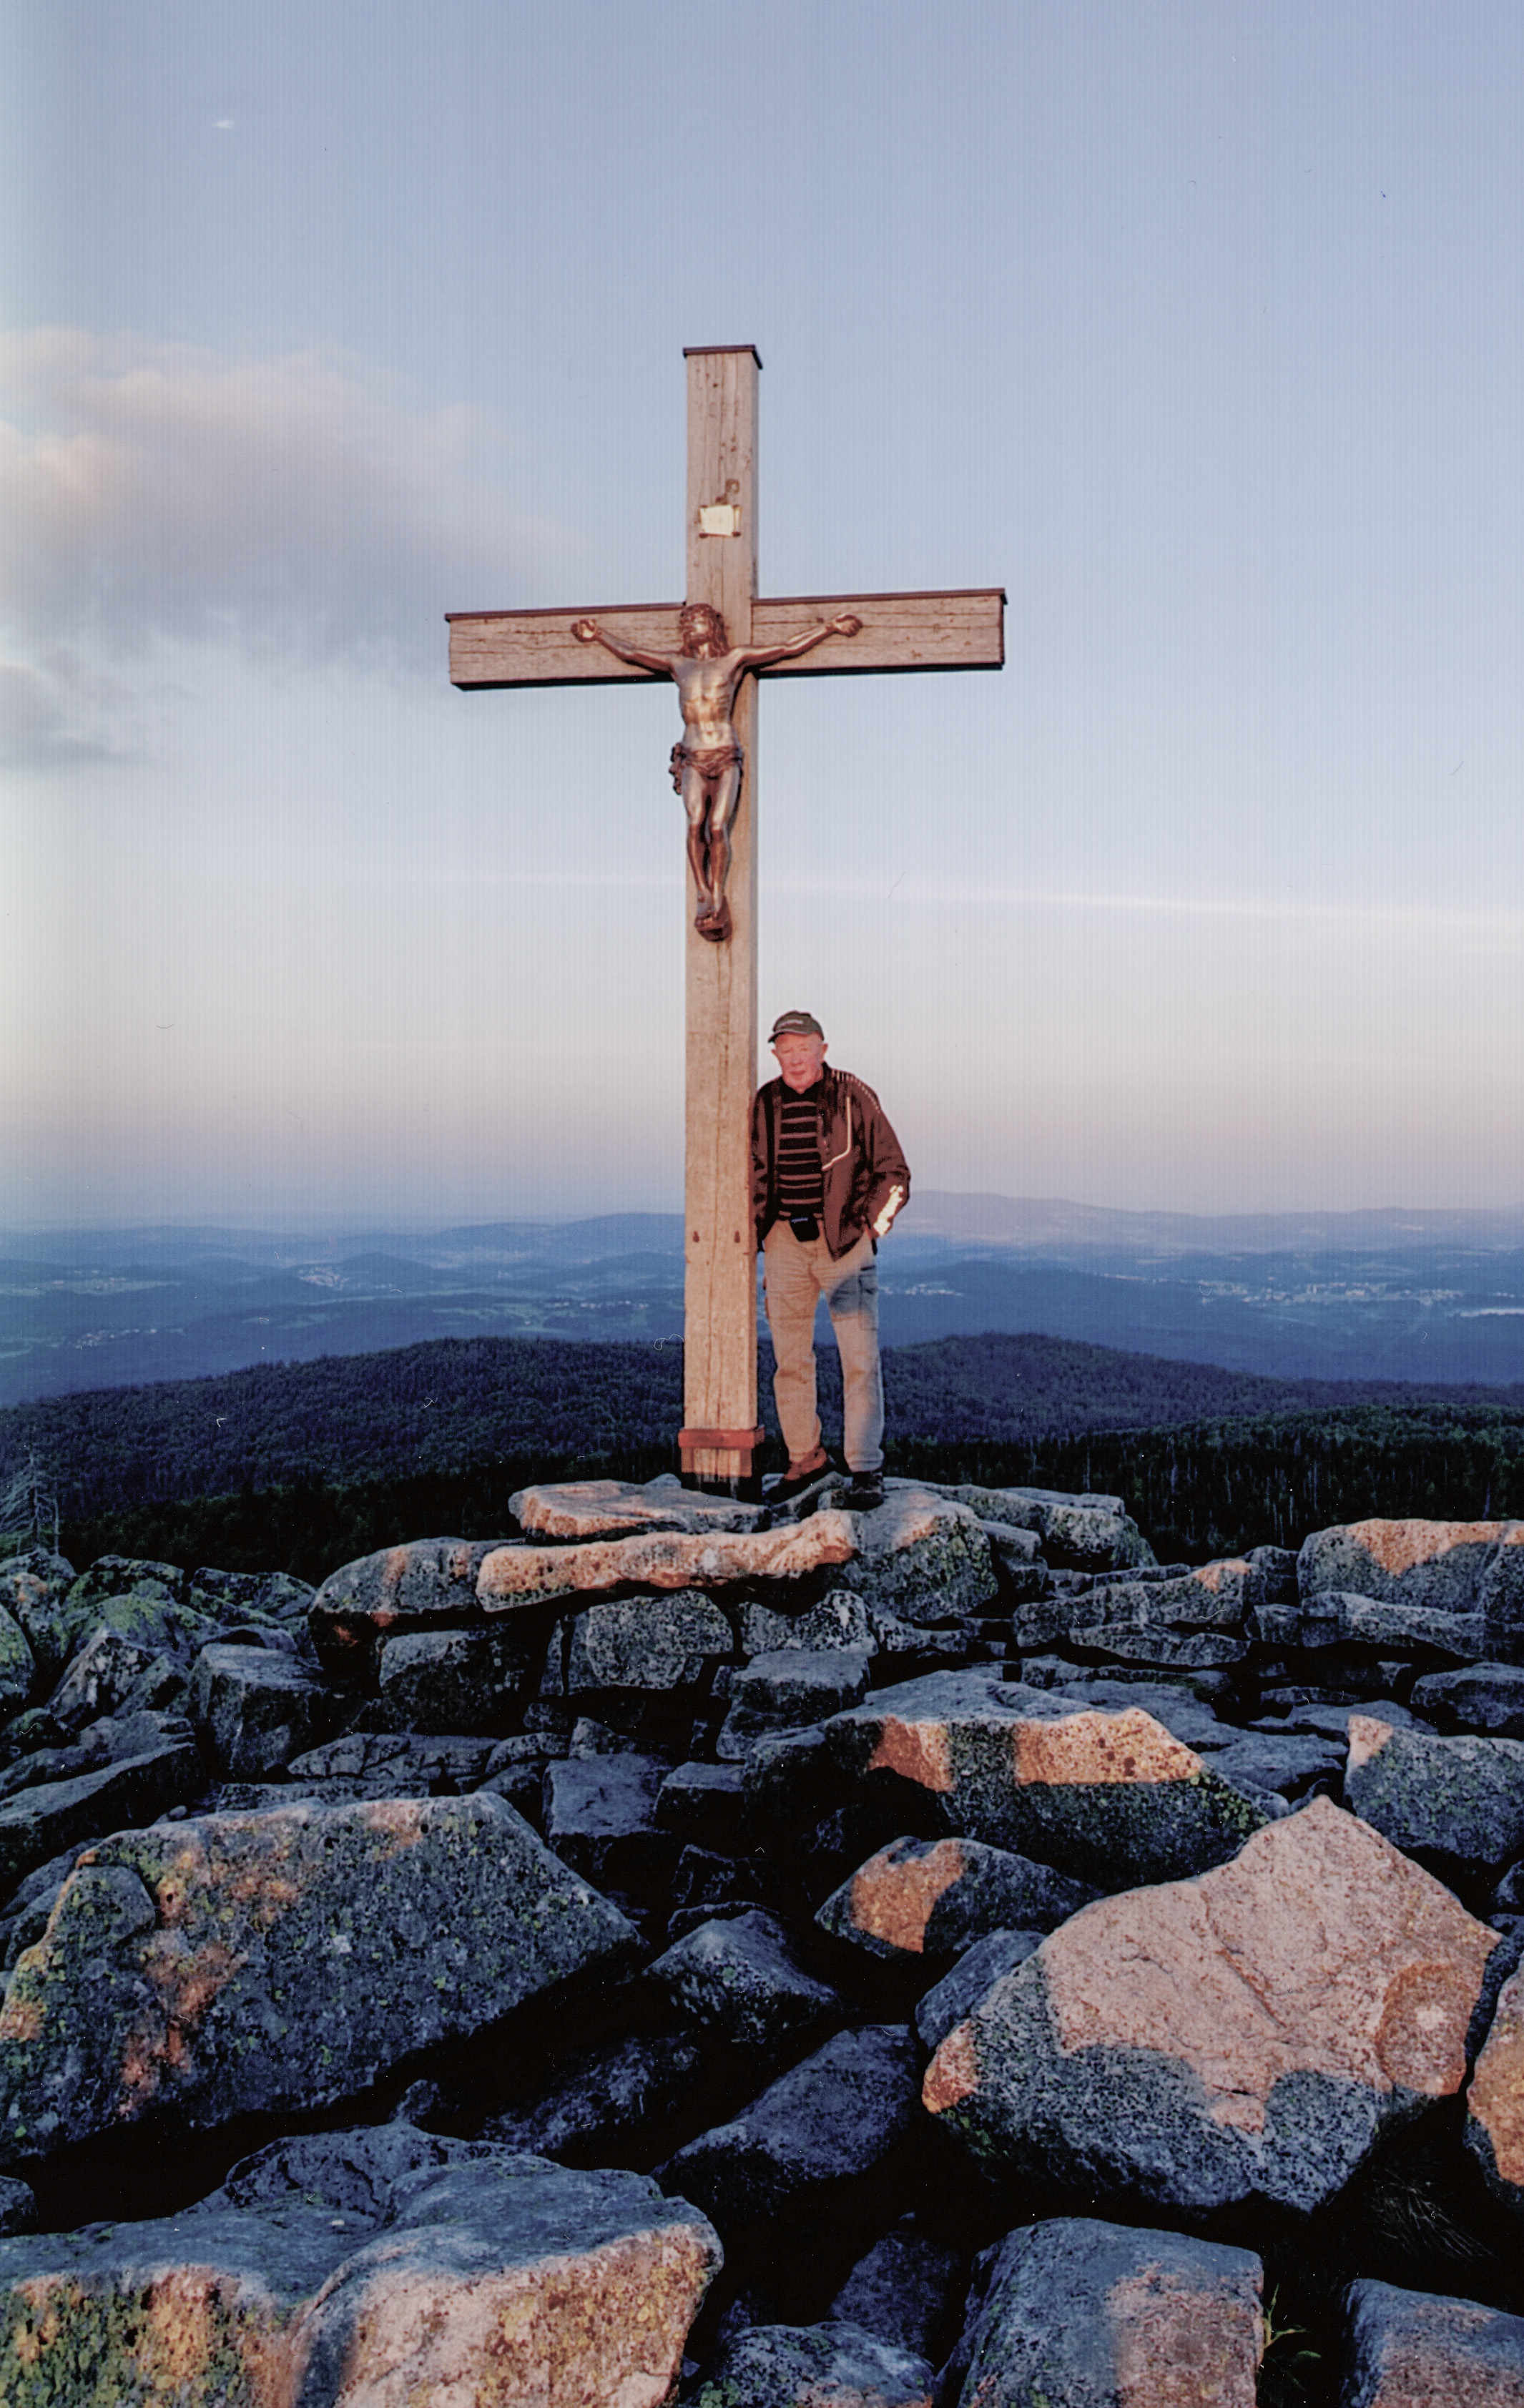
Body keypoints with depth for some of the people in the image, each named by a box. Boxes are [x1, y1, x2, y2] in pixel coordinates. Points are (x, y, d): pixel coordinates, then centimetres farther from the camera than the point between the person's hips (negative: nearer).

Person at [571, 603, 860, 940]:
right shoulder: (678, 664, 19)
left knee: (718, 827, -13)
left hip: (726, 757, -1)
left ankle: (716, 898, -10)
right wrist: (599, 634, 24)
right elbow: (629, 653, 24)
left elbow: (789, 649, 13)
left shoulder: (735, 658, 13)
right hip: (693, 759, 1)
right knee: (696, 824, -18)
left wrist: (829, 628, 12)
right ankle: (704, 898, -16)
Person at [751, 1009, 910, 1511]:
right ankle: (806, 1460, 21)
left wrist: (871, 1225, -12)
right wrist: (756, 1230, 10)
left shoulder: (854, 1098, -4)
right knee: (790, 1358, 8)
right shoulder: (765, 1104, 7)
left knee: (860, 1360, -6)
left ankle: (866, 1471, 1)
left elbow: (893, 1172, 1)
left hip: (844, 1239, -4)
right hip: (784, 1241, 4)